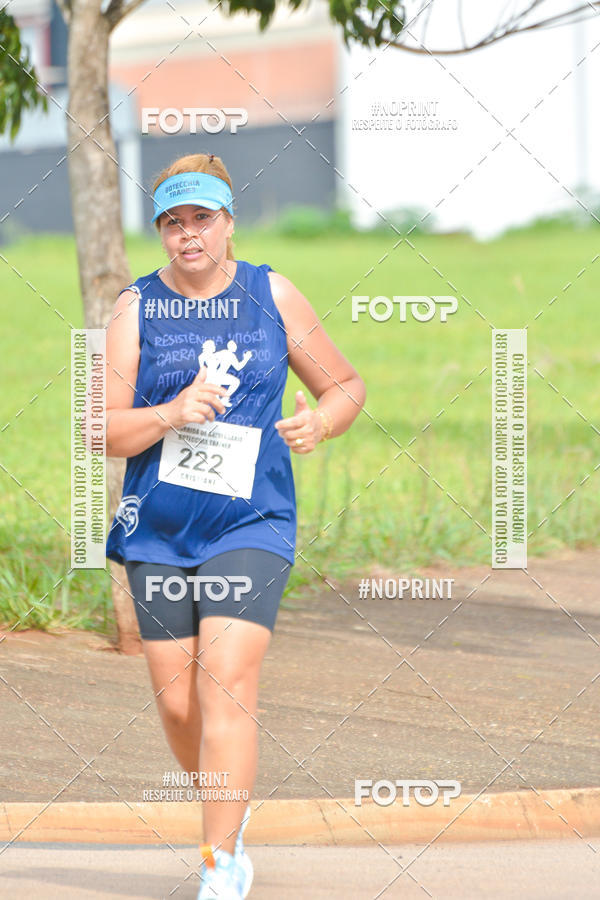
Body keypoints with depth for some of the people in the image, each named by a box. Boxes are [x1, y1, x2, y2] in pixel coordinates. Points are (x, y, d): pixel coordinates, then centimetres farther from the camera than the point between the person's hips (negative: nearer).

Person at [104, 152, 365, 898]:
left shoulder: (272, 296, 4)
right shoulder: (136, 308, 2)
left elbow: (345, 384, 14)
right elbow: (104, 431, -3)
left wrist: (319, 424, -8)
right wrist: (171, 415, -21)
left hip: (251, 525, -2)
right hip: (158, 530, 2)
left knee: (226, 685, -15)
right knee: (177, 702, 4)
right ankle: (230, 813, 33)